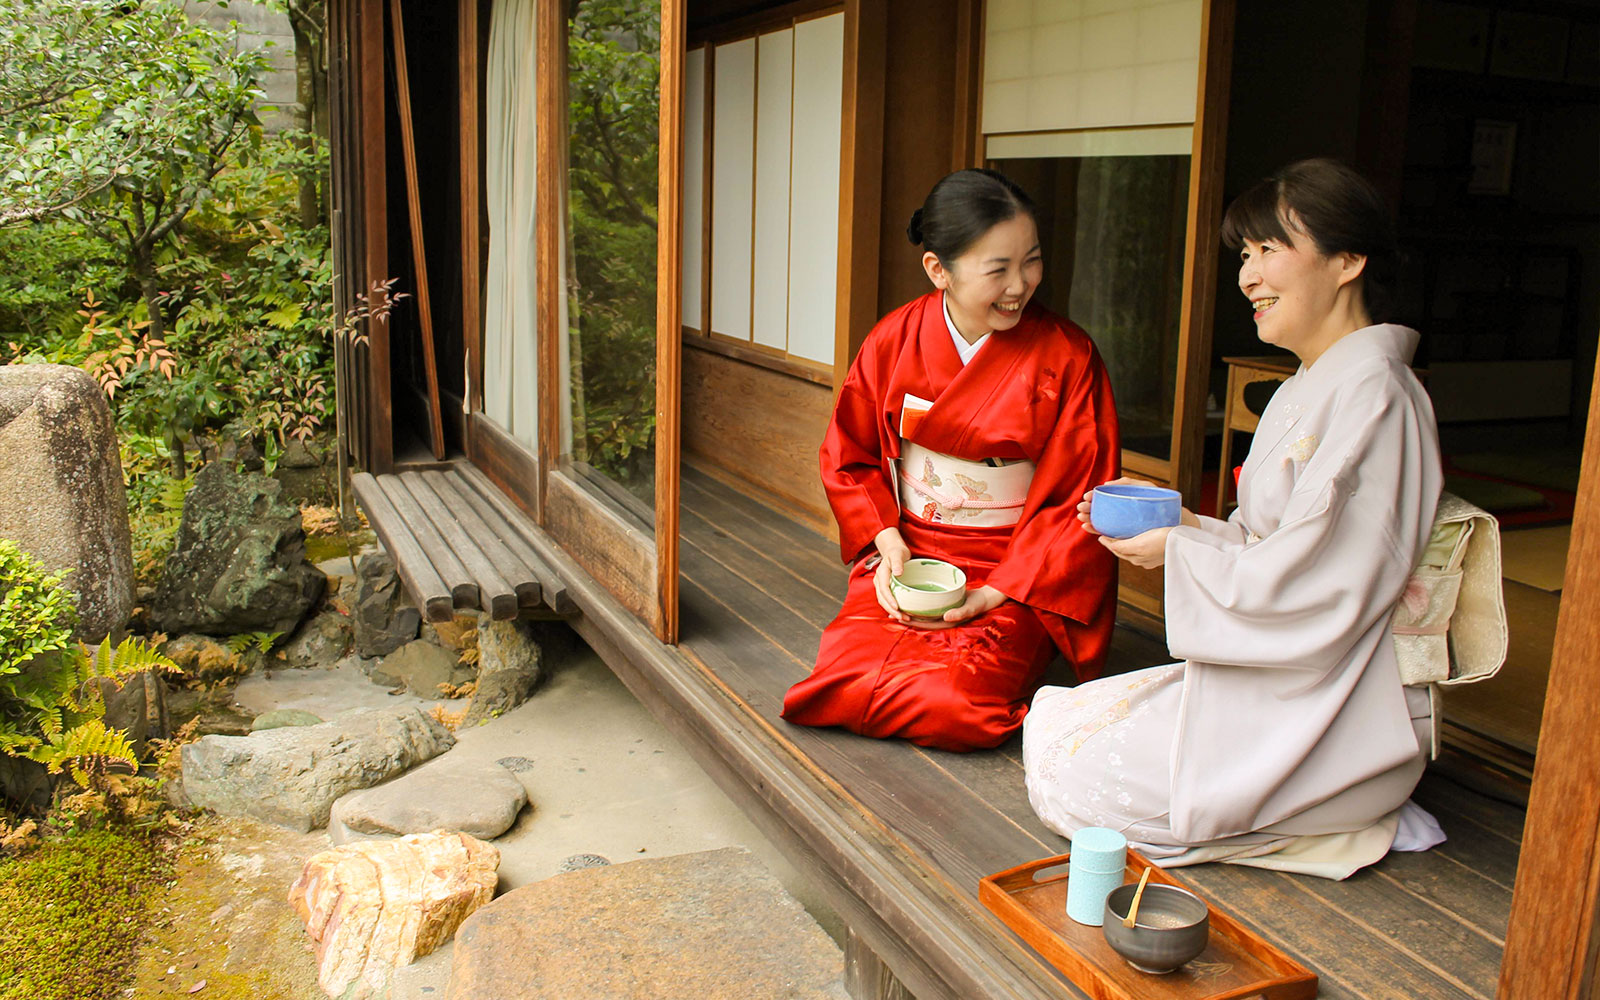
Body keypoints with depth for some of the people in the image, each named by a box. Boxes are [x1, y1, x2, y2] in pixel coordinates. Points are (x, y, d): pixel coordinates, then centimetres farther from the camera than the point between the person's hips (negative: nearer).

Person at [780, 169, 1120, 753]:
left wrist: (996, 593, -15)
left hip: (1017, 575, -2)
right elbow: (848, 458, 11)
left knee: (954, 707, -25)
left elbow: (1079, 500, -7)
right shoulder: (893, 342, 0)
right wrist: (886, 539, -7)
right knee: (844, 684, -21)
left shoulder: (1067, 357, -7)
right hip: (903, 555, 2)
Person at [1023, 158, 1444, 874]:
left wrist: (1180, 551, -11)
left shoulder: (1372, 394, -21)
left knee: (1075, 784, -12)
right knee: (1053, 726, 8)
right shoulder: (1310, 387, 11)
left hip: (1333, 720, -10)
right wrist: (1180, 523, -1)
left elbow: (1313, 586, -24)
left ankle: (1339, 830, 1)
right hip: (1273, 682, 10)